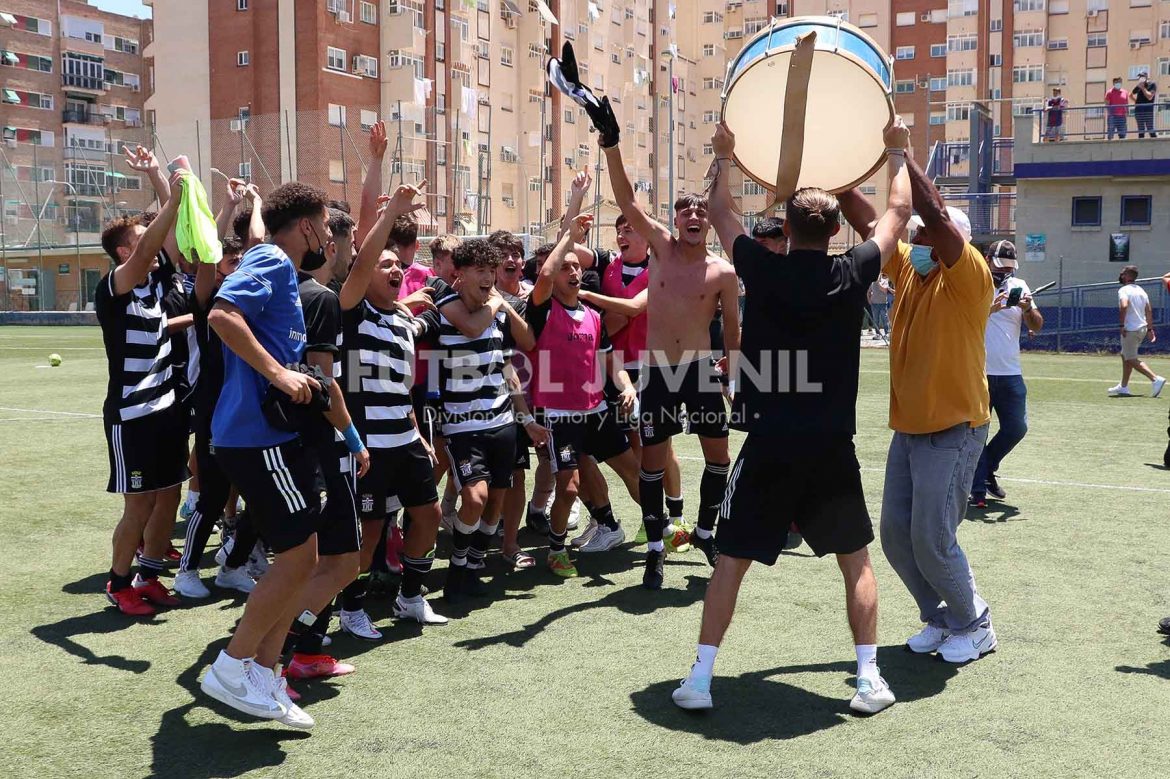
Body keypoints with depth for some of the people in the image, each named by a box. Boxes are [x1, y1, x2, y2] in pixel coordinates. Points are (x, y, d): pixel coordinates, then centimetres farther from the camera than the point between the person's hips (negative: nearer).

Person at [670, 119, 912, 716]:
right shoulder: (851, 274, -2)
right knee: (856, 561, 16)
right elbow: (898, 214, 16)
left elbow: (720, 212, 15)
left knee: (731, 560, 8)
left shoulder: (761, 271, -4)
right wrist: (898, 152, 30)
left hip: (768, 445, 0)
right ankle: (869, 679, 16)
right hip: (831, 447, 1)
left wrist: (723, 157, 30)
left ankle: (700, 679, 10)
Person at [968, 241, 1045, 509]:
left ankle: (986, 470, 29)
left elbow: (1037, 327, 6)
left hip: (1010, 373, 4)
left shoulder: (1019, 286, 10)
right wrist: (989, 309, -26)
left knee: (1017, 427, 7)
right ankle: (977, 491, 6)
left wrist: (1028, 309, -14)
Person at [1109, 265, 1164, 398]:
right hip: (1142, 328, 9)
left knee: (1132, 360, -3)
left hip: (1130, 330, -9)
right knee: (1125, 356, 20)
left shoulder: (1123, 290, -13)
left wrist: (1122, 325, -24)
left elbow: (1124, 306, -30)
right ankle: (1123, 387, 25)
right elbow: (1149, 311, 14)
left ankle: (1156, 379, -17)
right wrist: (1150, 329, 18)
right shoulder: (1141, 290, 13)